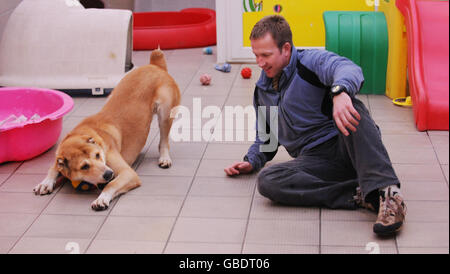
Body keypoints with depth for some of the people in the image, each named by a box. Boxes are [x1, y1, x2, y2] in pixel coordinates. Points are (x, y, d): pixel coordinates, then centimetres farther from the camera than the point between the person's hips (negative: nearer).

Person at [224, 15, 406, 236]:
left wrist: (339, 92, -50)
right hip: (315, 159, 5)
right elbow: (265, 137, 32)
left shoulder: (312, 61, -3)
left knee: (350, 107, -36)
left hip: (345, 146, -5)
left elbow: (348, 69, -27)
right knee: (267, 180, -26)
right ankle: (360, 194, -30)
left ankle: (386, 192, -47)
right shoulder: (262, 90, 18)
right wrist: (252, 161, 12)